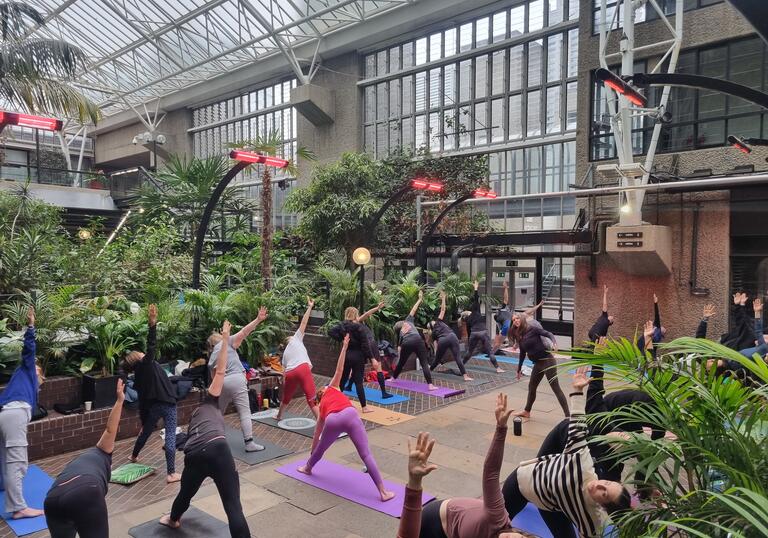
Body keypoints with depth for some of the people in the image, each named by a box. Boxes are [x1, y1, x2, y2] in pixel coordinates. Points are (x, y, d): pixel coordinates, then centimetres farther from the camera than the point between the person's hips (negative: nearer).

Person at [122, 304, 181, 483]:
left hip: (153, 405, 8)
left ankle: (134, 456, 55)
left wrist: (143, 421, 19)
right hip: (167, 403, -8)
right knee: (170, 436, -8)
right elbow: (152, 346, -26)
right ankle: (171, 473, -11)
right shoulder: (147, 364, -9)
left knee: (146, 431, 30)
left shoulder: (138, 377, 9)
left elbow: (142, 402, 12)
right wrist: (153, 323, -33)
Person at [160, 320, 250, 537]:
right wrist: (225, 339, 20)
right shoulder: (209, 402, 24)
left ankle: (173, 519, 65)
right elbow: (220, 371, 16)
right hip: (216, 448, -6)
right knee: (233, 506, -9)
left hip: (193, 455, 7)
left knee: (186, 493, 37)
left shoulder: (193, 417, 39)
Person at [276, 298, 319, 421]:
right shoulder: (295, 339, 20)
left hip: (290, 373, 6)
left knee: (286, 397, 31)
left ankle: (278, 416, 52)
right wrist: (310, 307, 20)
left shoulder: (285, 352, 33)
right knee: (312, 399, -12)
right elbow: (304, 322, 14)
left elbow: (284, 371, 27)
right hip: (302, 369, -6)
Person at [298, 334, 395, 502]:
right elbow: (339, 369, 25)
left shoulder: (322, 409, 40)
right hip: (349, 415, -2)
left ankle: (307, 468, 60)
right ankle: (383, 492, -5)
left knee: (321, 449, 34)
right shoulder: (332, 388, 36)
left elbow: (316, 434, 48)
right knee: (366, 455, -2)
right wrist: (344, 346, 28)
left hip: (332, 420, 3)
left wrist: (312, 452, 60)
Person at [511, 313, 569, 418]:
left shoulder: (532, 329, -11)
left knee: (556, 388, -7)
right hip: (537, 363, 8)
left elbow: (548, 334, -19)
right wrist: (519, 369, 24)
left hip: (547, 361, -8)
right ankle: (527, 411, 37)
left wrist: (554, 343, -39)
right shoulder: (519, 337, 8)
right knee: (531, 386, 20)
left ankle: (568, 416, -5)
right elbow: (522, 354, 18)